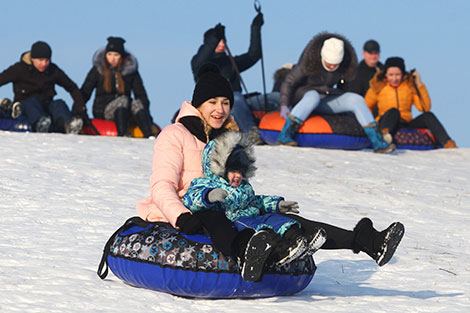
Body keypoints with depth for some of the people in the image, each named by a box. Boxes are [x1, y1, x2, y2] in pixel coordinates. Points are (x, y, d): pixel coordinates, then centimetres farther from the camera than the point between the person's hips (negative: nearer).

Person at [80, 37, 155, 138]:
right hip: (102, 111, -2)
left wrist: (145, 113, -9)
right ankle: (122, 135, -51)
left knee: (137, 103, -30)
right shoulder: (98, 70, 2)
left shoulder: (131, 70, 5)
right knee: (123, 100, -31)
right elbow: (84, 93, 2)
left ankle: (150, 136, -48)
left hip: (125, 111, 2)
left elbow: (141, 95, 6)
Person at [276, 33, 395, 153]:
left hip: (325, 103, 5)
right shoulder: (309, 62, -21)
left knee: (357, 99, -15)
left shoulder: (346, 66, -8)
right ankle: (284, 135, -45)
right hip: (302, 97, -5)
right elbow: (289, 82, -16)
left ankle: (377, 142, -16)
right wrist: (284, 106, -25)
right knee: (313, 96, -40)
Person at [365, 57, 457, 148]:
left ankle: (448, 144, -38)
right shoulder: (378, 87, 2)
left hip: (406, 125, 3)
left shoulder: (410, 85, 5)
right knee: (393, 111, -34)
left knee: (428, 116, -22)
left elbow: (425, 108, -4)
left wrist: (419, 85, -10)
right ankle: (384, 134, -66)